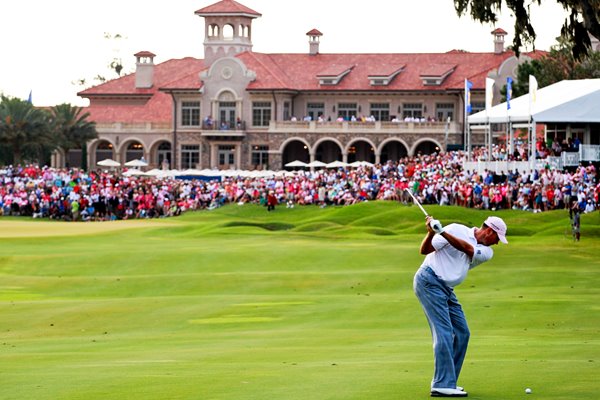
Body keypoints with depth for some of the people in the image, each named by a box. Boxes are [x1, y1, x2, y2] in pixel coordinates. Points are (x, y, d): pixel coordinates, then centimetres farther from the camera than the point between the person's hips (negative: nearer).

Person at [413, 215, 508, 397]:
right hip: (429, 281, -8)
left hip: (447, 290, 8)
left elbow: (467, 248, -14)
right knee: (444, 332, -15)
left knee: (462, 333, 6)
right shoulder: (457, 230, -7)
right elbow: (425, 250, -10)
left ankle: (447, 381, 12)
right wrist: (431, 233, -30)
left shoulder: (486, 252, 8)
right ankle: (442, 384, -16)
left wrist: (443, 232, -29)